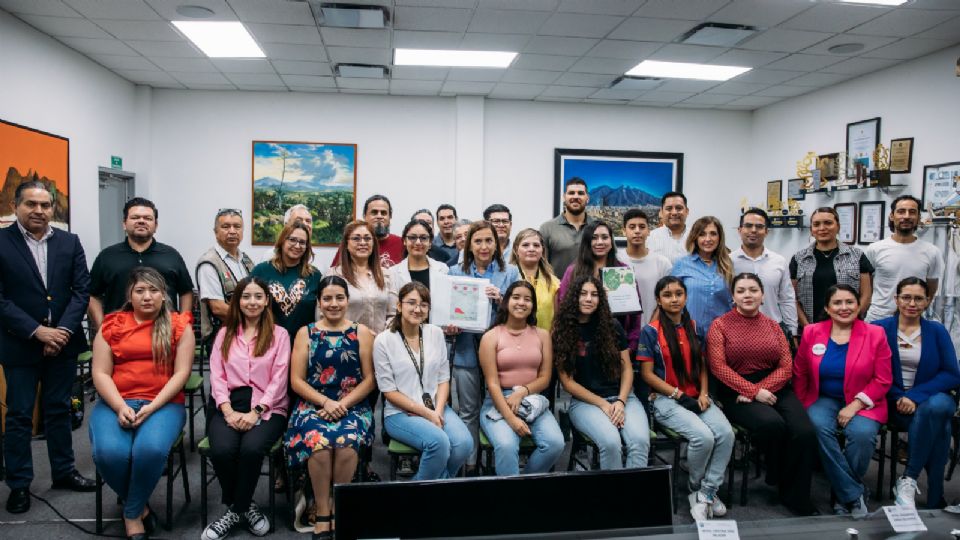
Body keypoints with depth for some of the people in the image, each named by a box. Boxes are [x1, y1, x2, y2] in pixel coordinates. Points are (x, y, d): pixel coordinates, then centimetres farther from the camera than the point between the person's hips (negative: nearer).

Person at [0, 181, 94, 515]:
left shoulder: (70, 242, 3)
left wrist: (63, 330, -13)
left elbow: (81, 290, -1)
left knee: (59, 410, 14)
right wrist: (37, 331, -17)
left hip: (63, 341, 3)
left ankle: (63, 472, 27)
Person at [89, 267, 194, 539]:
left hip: (163, 403, -2)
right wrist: (120, 407, -13)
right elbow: (100, 374, 3)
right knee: (109, 453, -28)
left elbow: (181, 373, -2)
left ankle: (132, 513, -3)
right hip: (116, 403, 2)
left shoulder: (179, 326, 5)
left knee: (151, 450, -32)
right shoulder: (111, 326, 10)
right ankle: (139, 505, 3)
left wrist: (152, 407, -14)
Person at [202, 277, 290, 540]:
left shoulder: (279, 334, 7)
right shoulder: (224, 333, 16)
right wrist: (229, 411, -10)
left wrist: (255, 412, -14)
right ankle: (244, 506, 0)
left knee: (251, 449, -32)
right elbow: (217, 376, 6)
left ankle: (236, 508, -5)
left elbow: (278, 380, -1)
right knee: (222, 450, -28)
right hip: (229, 406, 2)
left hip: (267, 408, -2)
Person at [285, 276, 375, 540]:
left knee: (346, 444, -31)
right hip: (314, 405, 1)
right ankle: (322, 513, -13)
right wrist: (326, 402, -12)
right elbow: (297, 381, 3)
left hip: (352, 406, 0)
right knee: (318, 442, -31)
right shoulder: (305, 333, 8)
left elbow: (369, 379, 2)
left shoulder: (362, 333, 6)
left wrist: (342, 404, -11)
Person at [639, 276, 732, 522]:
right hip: (666, 399, -5)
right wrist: (679, 395, -13)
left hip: (696, 397, 5)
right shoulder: (651, 331, -6)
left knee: (726, 433, -21)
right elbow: (647, 374, -7)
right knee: (704, 436, -26)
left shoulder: (695, 328, 10)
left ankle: (707, 492, -5)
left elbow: (702, 365, 15)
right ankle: (695, 488, 2)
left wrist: (703, 394, -3)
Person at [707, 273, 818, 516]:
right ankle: (777, 477, 1)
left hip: (775, 388, 4)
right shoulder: (720, 325, 2)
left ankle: (796, 497, -2)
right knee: (772, 423, -31)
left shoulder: (773, 326, 13)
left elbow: (786, 367, 4)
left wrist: (763, 388, -13)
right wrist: (754, 392, -16)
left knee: (805, 432, -21)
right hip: (737, 392, -4)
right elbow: (719, 367, -9)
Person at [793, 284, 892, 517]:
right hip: (823, 400, 1)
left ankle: (843, 494, -6)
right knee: (819, 428, -31)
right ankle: (855, 495, -17)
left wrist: (855, 406, -13)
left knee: (863, 433, -31)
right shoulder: (811, 333, 4)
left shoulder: (875, 334, 0)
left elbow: (882, 380, -2)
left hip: (862, 403, -1)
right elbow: (800, 375, 9)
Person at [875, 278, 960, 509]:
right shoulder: (879, 329, 3)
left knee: (939, 406, -35)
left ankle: (908, 481, -25)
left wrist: (916, 396, -14)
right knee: (939, 427, -31)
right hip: (895, 403, -1)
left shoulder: (937, 331, 7)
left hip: (932, 397, 2)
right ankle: (936, 498, -17)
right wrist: (899, 398, -16)